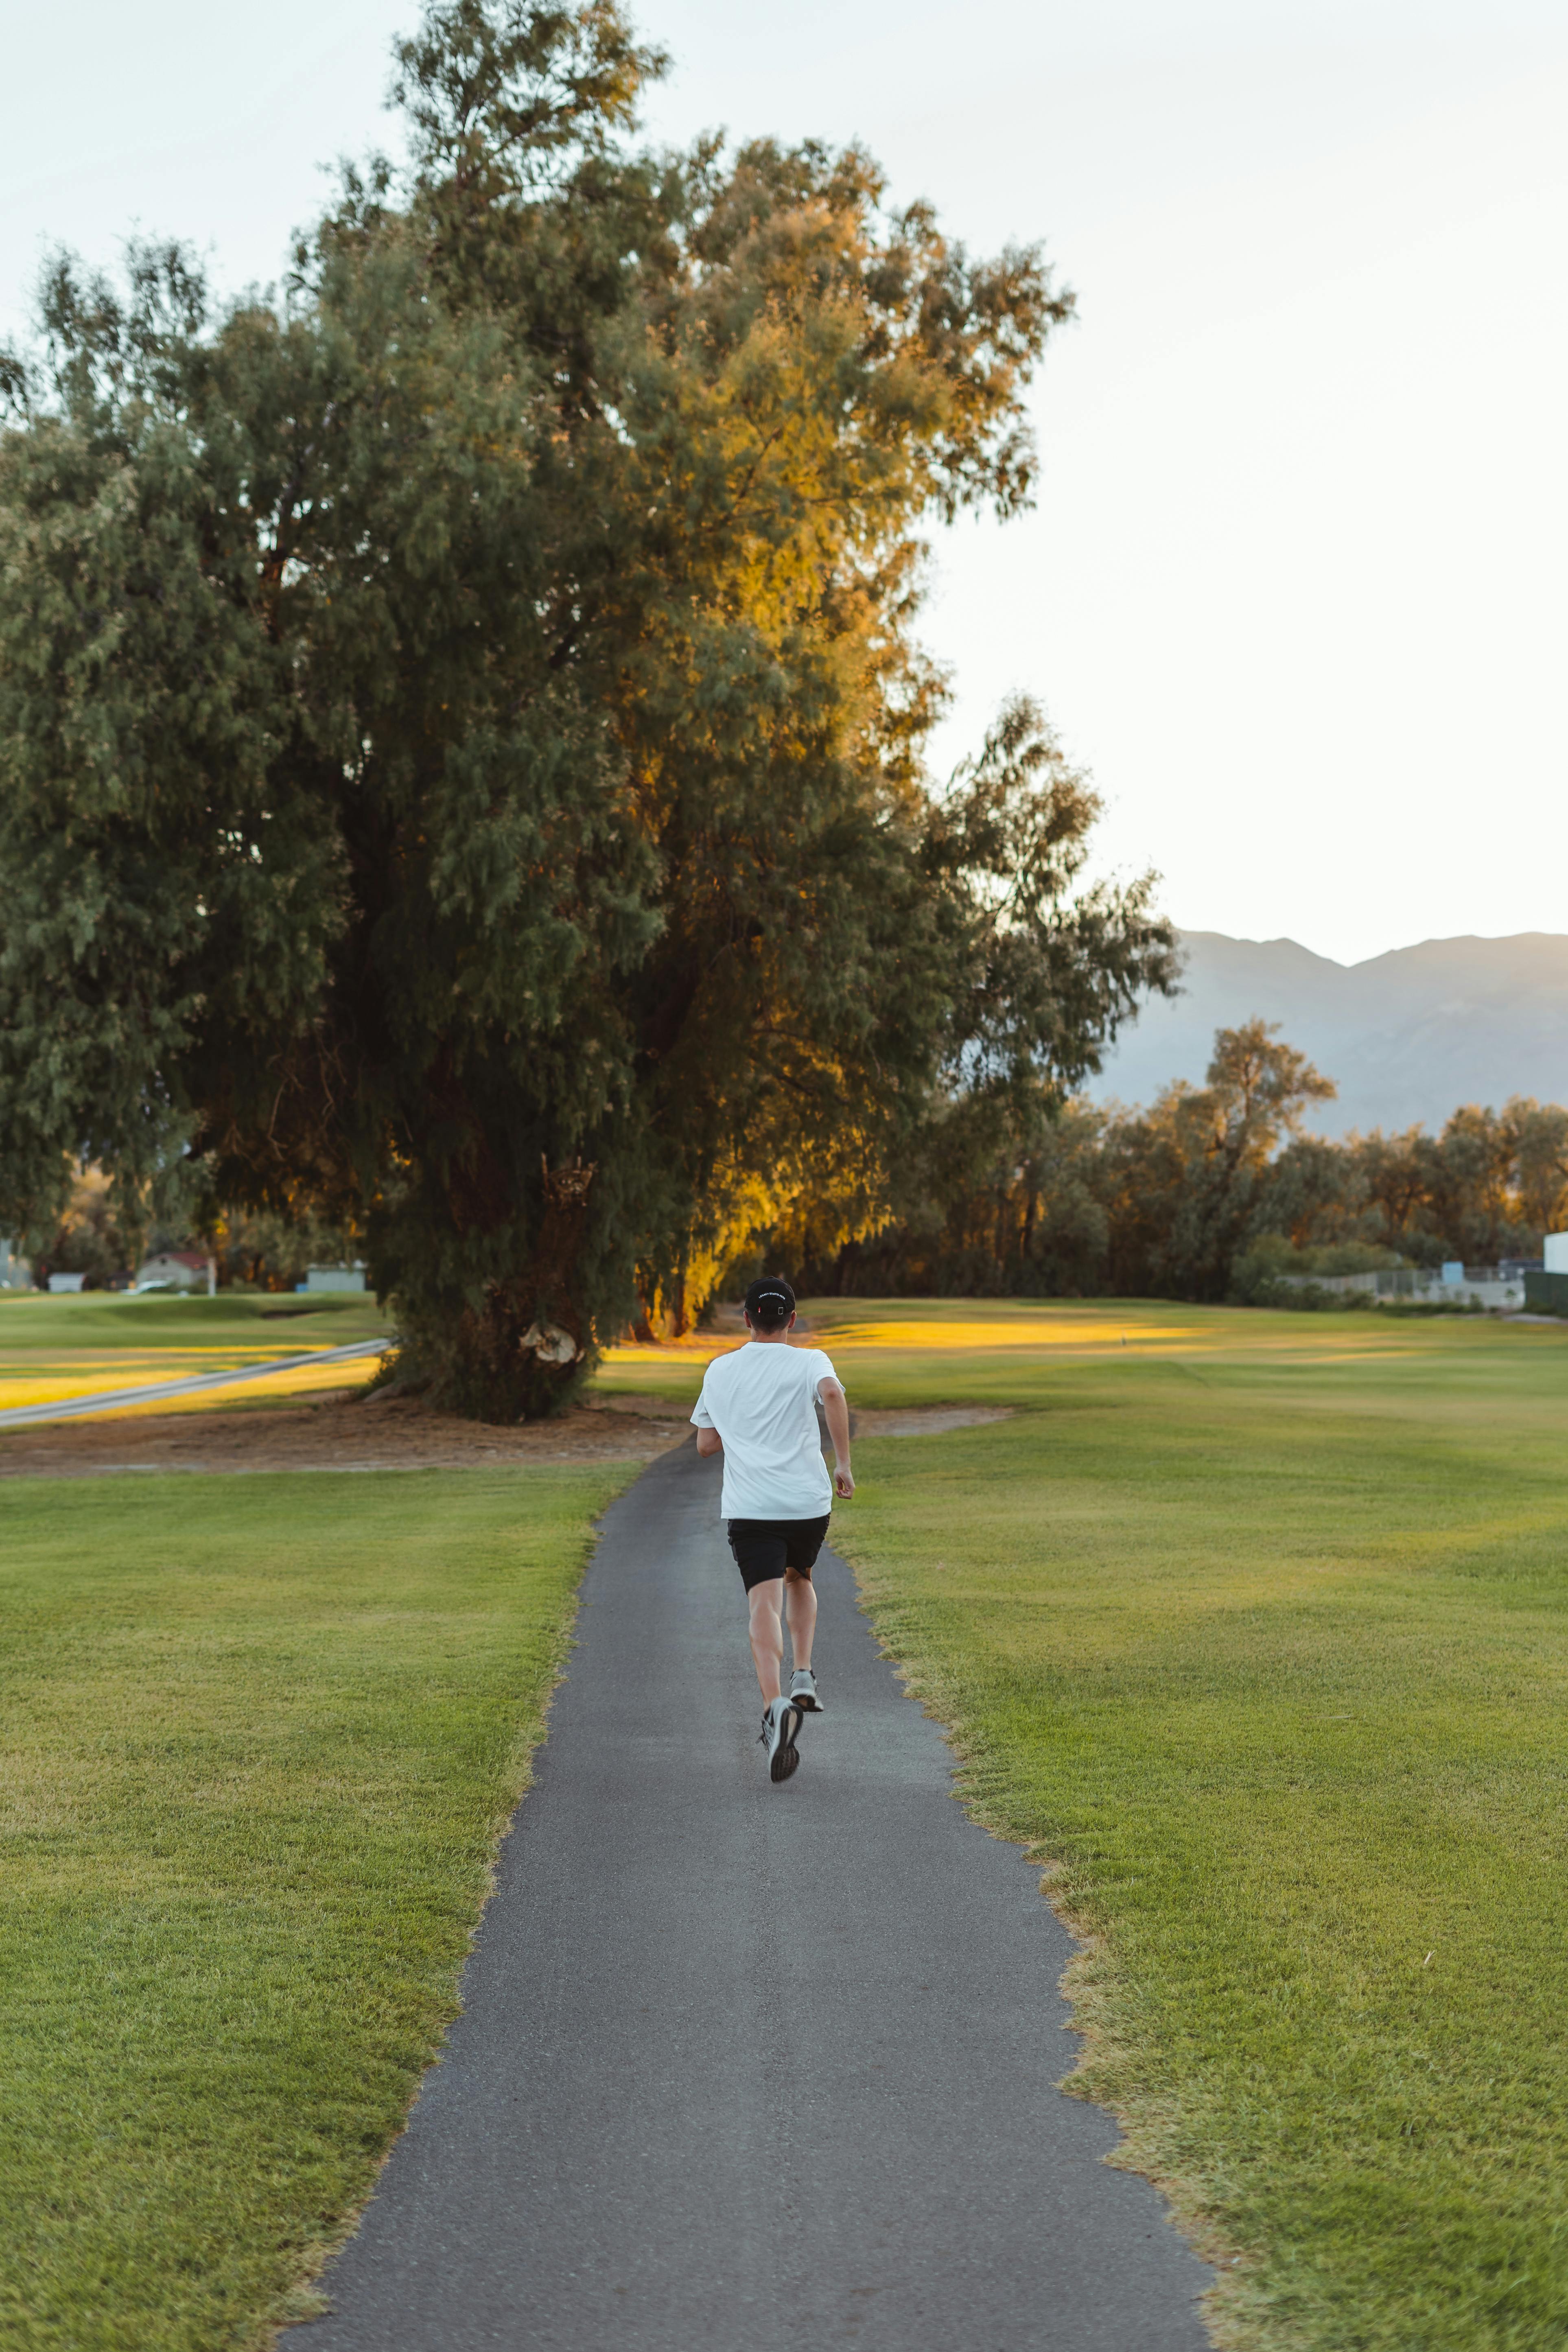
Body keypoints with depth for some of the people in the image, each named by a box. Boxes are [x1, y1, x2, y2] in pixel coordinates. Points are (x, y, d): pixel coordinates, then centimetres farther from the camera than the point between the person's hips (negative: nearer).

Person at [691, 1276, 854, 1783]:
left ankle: (775, 1704, -33)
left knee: (765, 1605, -11)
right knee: (799, 1579, 28)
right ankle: (803, 1677, 15)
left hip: (749, 1507, 0)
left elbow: (706, 1443, 18)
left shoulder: (720, 1370, 13)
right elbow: (832, 1393, -18)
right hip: (808, 1501, 0)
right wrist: (844, 1463, -12)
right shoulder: (808, 1361, 5)